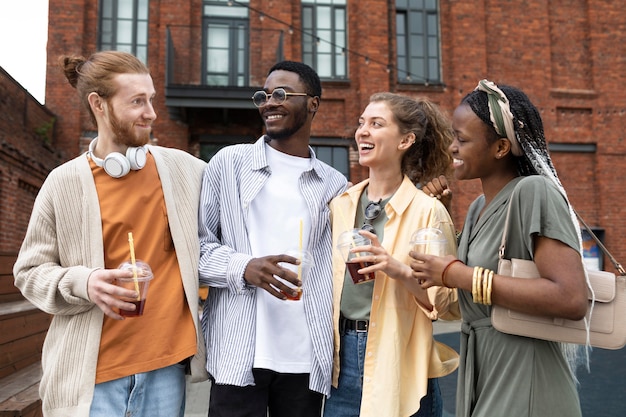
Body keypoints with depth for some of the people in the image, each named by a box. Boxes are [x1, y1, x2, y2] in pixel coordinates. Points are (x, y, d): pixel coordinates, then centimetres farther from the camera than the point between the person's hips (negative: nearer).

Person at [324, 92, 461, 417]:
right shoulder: (340, 205, 3)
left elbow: (451, 303, -9)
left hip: (397, 368, -4)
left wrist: (401, 271, -23)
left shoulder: (428, 211, -11)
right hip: (343, 361, 4)